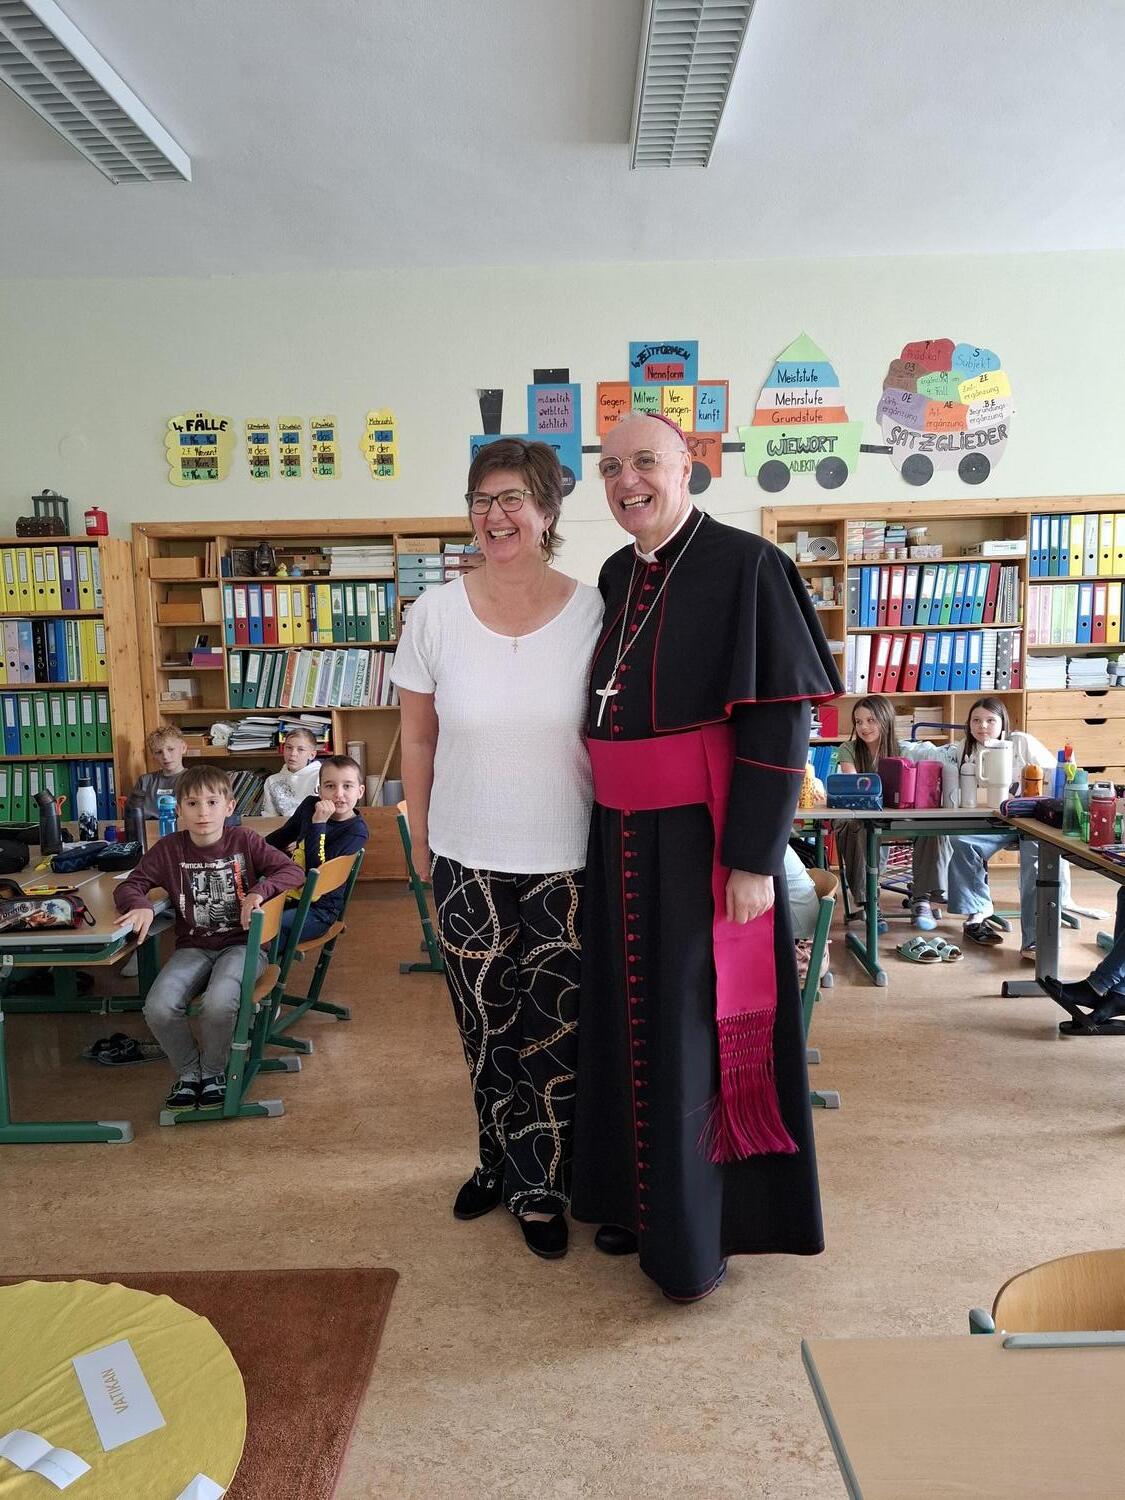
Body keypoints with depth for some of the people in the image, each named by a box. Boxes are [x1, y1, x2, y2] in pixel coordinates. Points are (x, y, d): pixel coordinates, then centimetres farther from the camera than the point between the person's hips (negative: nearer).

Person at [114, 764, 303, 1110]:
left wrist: (259, 891, -23)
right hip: (193, 948, 2)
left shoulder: (244, 840, -2)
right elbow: (129, 886, 4)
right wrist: (140, 905, -19)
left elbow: (291, 870, -5)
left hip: (241, 943, -2)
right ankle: (188, 1070, 7)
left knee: (218, 1004, -32)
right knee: (158, 1008, -25)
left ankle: (213, 1071, 2)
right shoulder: (169, 849, 1)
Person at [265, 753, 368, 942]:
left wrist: (318, 824, -28)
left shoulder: (356, 831, -17)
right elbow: (285, 834, 22)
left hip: (318, 910, -7)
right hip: (287, 894, 7)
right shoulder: (310, 805, 1)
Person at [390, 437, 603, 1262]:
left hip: (564, 862, -1)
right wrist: (421, 836, 8)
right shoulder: (436, 612, -4)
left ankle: (539, 1186, 31)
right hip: (467, 861, 2)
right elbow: (418, 738, 5)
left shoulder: (592, 610, -8)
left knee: (554, 1034, 8)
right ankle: (502, 1162, 39)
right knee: (488, 1029, 15)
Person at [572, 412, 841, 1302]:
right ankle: (636, 1194, 34)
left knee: (695, 1028, 3)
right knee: (632, 1017, 15)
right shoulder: (616, 577, 10)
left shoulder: (745, 566, -11)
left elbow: (780, 718, -15)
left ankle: (697, 1234, 22)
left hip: (702, 836, -6)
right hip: (622, 837, 7)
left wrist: (755, 857, -18)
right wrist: (606, 836, 15)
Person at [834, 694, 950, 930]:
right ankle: (867, 901, -25)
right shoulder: (848, 750, -1)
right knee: (864, 828, -37)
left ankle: (922, 899, -16)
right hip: (857, 820, -2)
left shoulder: (904, 750, 4)